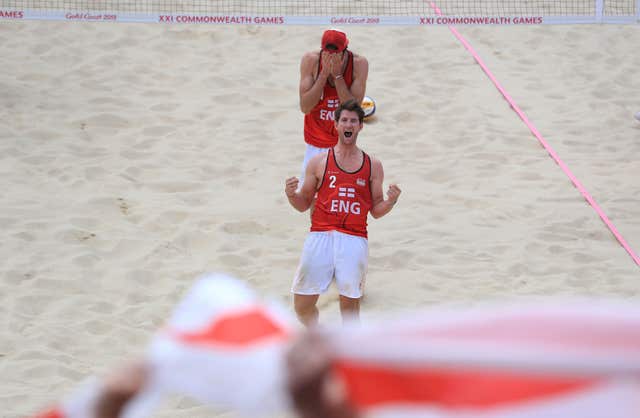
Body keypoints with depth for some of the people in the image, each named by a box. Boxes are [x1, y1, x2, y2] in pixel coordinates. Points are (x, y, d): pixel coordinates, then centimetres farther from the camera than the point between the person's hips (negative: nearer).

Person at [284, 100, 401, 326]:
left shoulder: (373, 165, 12)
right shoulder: (319, 162, 10)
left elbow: (376, 210, 15)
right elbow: (304, 204, 15)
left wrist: (391, 201, -5)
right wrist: (291, 195, -5)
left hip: (354, 239, 0)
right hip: (320, 236, 0)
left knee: (350, 303, -6)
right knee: (303, 304, -2)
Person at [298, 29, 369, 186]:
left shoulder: (359, 63, -16)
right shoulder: (310, 60, -14)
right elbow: (305, 107, -18)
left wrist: (337, 75, -27)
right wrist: (324, 74, -25)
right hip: (316, 143, 0)